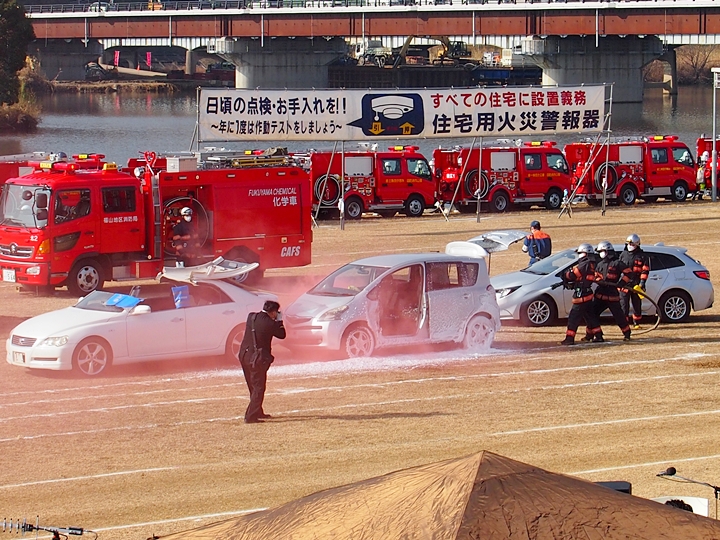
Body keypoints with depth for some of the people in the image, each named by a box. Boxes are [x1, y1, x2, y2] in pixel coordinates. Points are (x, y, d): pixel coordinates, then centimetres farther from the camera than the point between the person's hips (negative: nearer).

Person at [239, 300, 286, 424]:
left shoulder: (251, 316, 3)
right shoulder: (270, 323, -15)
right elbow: (282, 335, -1)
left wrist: (276, 321, 14)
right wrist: (279, 321, 8)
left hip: (244, 355, 7)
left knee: (253, 388, 21)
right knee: (258, 388, 0)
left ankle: (257, 412, 34)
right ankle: (251, 416, -8)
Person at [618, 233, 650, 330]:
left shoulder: (642, 256, 2)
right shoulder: (623, 255, 12)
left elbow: (645, 270, -1)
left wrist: (642, 282, -10)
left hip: (636, 284, -2)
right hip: (624, 284, 2)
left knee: (637, 305, 5)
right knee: (624, 304, -3)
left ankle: (636, 323, 15)